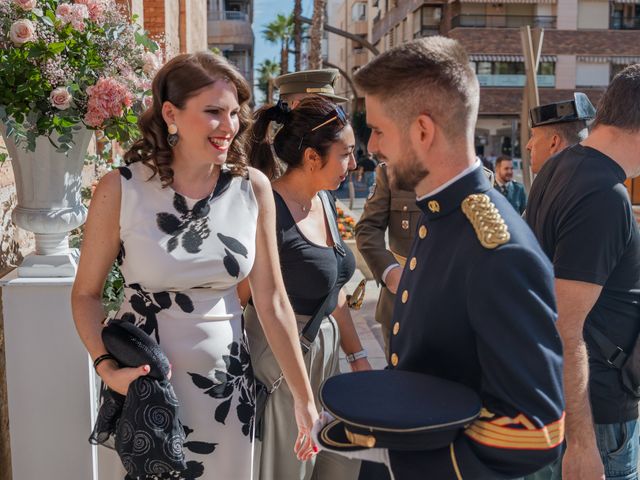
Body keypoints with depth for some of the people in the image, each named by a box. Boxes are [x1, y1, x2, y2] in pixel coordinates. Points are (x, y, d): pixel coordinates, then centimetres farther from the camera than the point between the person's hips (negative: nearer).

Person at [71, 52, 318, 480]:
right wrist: (108, 369, -18)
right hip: (146, 384, -2)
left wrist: (304, 397, -1)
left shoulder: (253, 188, -7)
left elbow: (272, 301, -3)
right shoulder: (121, 190, -13)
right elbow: (86, 293, -2)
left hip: (228, 383, 2)